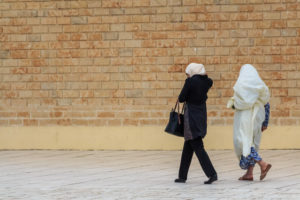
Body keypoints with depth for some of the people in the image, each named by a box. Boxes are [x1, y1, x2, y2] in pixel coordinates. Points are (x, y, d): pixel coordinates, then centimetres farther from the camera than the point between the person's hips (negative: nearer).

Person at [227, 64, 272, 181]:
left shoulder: (241, 84, -8)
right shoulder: (261, 86, 10)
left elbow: (235, 103, -16)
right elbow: (266, 105, 10)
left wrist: (232, 104, 8)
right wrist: (265, 123, 15)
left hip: (244, 116, -7)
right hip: (256, 118, 7)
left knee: (243, 143, -5)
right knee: (252, 144, 13)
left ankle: (263, 164, -21)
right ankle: (249, 173, 9)